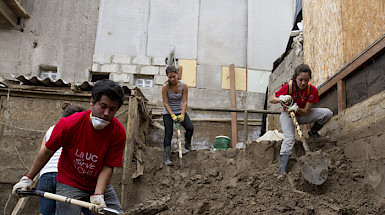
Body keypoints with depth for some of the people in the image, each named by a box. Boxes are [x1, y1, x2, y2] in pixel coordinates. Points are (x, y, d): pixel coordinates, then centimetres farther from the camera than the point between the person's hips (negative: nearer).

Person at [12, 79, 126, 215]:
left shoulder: (118, 133, -18)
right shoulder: (69, 124, -20)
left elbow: (108, 167, -15)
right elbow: (47, 152, -6)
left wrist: (98, 195, -28)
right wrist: (28, 178, 2)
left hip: (101, 184, 2)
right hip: (70, 183, -2)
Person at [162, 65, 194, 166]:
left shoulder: (183, 86, -11)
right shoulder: (165, 87, -16)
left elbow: (184, 102, -12)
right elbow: (166, 103, -15)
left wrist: (182, 115, -24)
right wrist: (173, 115, -24)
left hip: (180, 111, 2)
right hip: (168, 113, -1)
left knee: (190, 127, -19)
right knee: (168, 134, -10)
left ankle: (187, 143, 12)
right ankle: (167, 158, -5)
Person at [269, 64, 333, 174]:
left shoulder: (313, 90, -20)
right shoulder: (288, 87, -25)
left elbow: (306, 111, -18)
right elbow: (271, 99, -14)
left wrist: (297, 109, -40)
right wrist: (281, 99, -35)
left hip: (302, 114, 3)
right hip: (287, 115, -3)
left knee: (327, 113, -18)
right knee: (289, 139, -26)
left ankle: (313, 132, 8)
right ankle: (282, 171, -27)